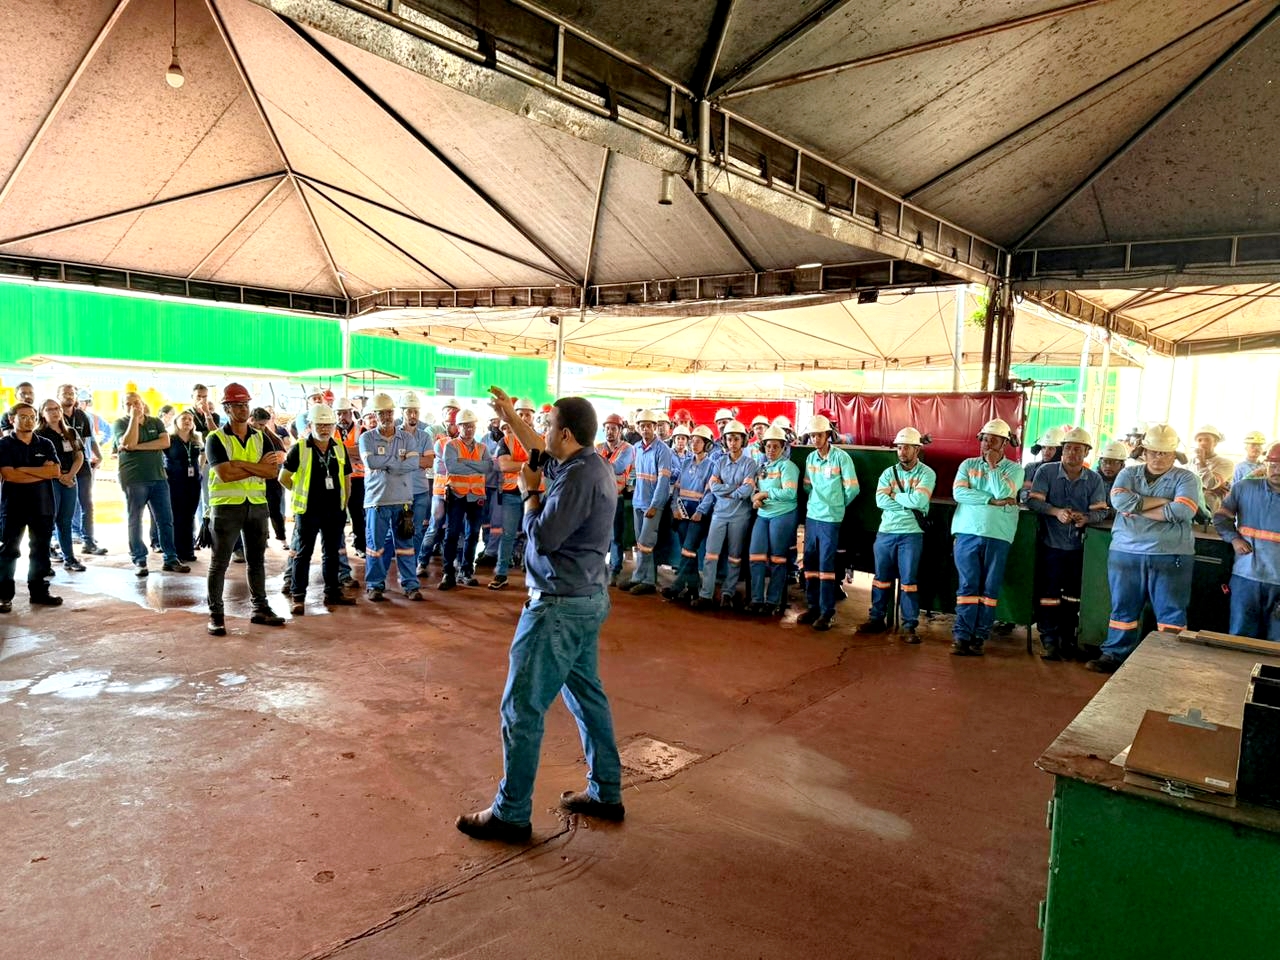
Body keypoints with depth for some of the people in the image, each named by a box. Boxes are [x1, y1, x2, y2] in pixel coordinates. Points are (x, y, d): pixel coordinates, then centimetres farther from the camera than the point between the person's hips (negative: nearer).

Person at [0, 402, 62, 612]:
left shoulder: (45, 444, 8)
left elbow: (56, 471, -6)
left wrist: (24, 469, -12)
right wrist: (42, 473, -11)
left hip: (42, 506, 3)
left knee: (40, 551, 9)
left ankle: (39, 591, 18)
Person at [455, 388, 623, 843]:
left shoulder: (580, 477, -23)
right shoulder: (592, 463, 7)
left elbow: (543, 537, -23)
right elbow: (541, 452, 26)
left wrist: (530, 492, -8)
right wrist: (509, 417, 29)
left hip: (559, 606, -10)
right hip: (588, 599, 10)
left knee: (522, 707, -1)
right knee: (587, 693, 18)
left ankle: (511, 814, 10)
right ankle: (606, 793, 30)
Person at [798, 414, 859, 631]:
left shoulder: (841, 457, -8)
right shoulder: (810, 458, 8)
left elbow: (852, 489, -5)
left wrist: (836, 506, 7)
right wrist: (818, 503, 13)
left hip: (830, 519, -5)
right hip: (811, 516, 5)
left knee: (826, 566, -4)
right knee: (810, 564, 9)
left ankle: (826, 612, 3)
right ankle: (813, 607, 19)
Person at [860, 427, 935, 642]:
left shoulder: (927, 474, -2)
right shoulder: (888, 473, 8)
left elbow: (919, 500, -19)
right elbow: (880, 500, -7)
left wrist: (894, 496, -6)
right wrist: (908, 504, -13)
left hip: (911, 534, -4)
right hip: (885, 532, 4)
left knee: (908, 580, -2)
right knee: (882, 577, 10)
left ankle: (909, 626, 5)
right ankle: (877, 619, 21)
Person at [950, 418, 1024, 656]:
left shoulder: (1014, 469, 6)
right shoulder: (968, 464, 10)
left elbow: (1003, 493, -12)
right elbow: (959, 492, -6)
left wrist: (993, 466, -7)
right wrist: (992, 500, -12)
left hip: (998, 536, 0)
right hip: (968, 533, 0)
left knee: (989, 588, 2)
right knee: (968, 585, -3)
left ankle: (979, 637, 7)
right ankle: (961, 636, -1)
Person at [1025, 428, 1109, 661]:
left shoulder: (1095, 480, 4)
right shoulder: (1046, 471, -3)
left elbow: (1101, 511, -1)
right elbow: (1033, 500, -10)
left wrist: (1085, 517, -24)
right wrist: (1056, 512, -26)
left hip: (1079, 547, 3)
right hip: (1051, 544, -2)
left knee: (1073, 596, 9)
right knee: (1048, 594, -2)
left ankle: (1068, 640, 21)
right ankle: (1049, 640, 7)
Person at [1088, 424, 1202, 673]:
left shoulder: (1186, 478, 3)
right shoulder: (1128, 473, 10)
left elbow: (1182, 511, -16)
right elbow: (1119, 500, -10)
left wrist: (1137, 509, -11)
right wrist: (1162, 501, -11)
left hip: (1170, 557, -2)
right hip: (1125, 553, 2)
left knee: (1171, 613, 2)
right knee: (1123, 608, 10)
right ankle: (1114, 655, 20)